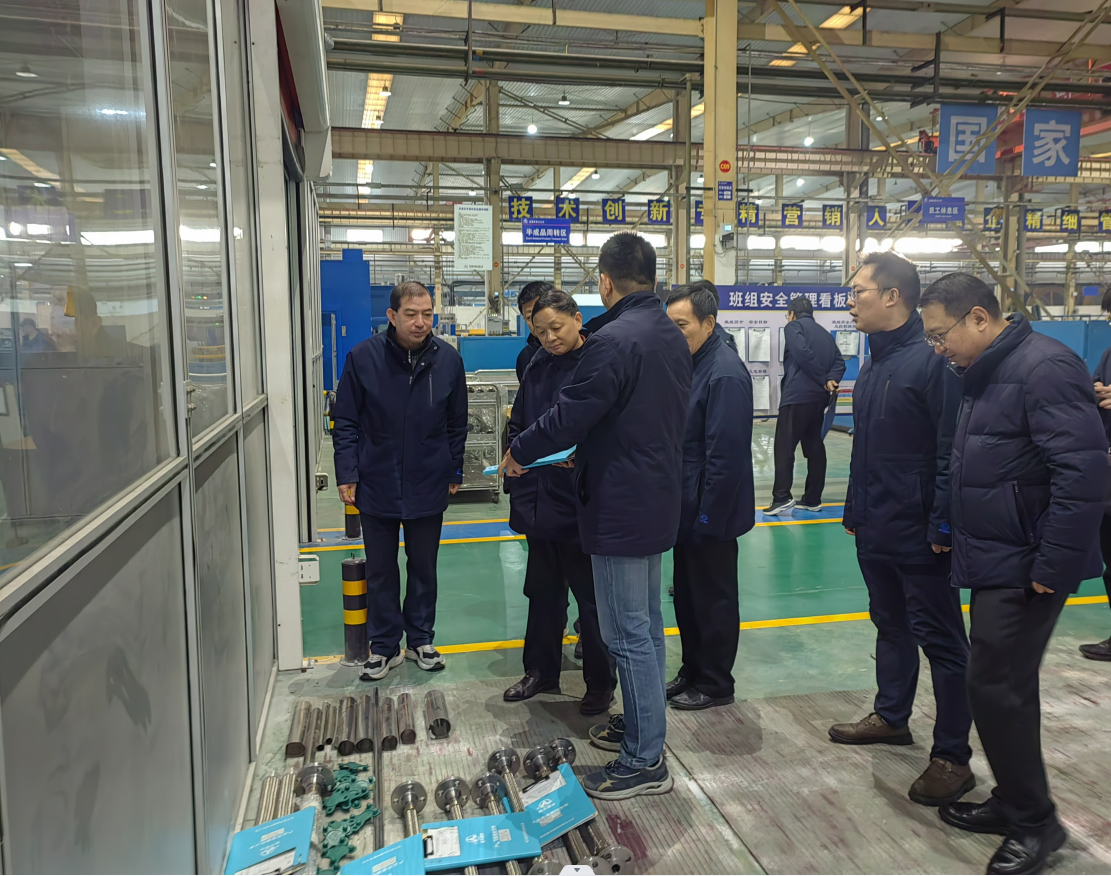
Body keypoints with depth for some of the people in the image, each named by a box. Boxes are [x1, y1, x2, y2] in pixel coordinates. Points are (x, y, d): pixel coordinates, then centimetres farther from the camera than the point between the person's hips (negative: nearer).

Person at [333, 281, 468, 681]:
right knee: (381, 571, 11)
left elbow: (457, 423, 5)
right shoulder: (363, 357, -10)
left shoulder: (448, 359, -4)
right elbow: (345, 421, -4)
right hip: (376, 485, -1)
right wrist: (347, 474, -9)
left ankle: (421, 639, 33)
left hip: (428, 487, 1)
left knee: (424, 568, 15)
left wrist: (454, 470, 5)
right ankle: (384, 646, 27)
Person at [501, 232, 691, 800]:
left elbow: (569, 415, -22)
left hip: (620, 507, -10)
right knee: (646, 622, 20)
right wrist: (587, 449, 19)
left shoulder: (613, 340, -22)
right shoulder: (673, 337, 9)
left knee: (628, 633, 0)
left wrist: (519, 452, -3)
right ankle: (642, 725, 36)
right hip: (659, 501, 10)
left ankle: (644, 761, 11)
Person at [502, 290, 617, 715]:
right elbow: (518, 425, 16)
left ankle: (601, 683, 25)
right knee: (543, 589, 19)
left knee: (590, 594, 7)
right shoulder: (537, 367, 9)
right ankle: (541, 672, 36)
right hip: (540, 499, 7)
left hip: (582, 501, -6)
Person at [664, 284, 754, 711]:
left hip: (712, 514, -9)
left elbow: (725, 456, -24)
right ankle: (692, 671, 35)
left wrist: (708, 517, -22)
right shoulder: (689, 363, 9)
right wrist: (686, 509, 14)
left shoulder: (724, 373, -21)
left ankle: (715, 685, 23)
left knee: (713, 599, 6)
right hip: (688, 508, 9)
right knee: (687, 594, 19)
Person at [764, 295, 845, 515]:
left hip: (797, 396, -7)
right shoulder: (825, 334, 23)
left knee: (784, 447, -7)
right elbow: (839, 361, 9)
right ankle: (813, 499, 15)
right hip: (819, 398, 7)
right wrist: (831, 380, -6)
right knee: (814, 447, 11)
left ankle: (782, 497, -14)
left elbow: (802, 354, -15)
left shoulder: (793, 327, 1)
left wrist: (823, 380, -9)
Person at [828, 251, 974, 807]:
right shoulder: (873, 363, 12)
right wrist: (855, 512, 16)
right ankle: (891, 717, 38)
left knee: (940, 640, 3)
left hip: (918, 533, -9)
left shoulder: (933, 360, -16)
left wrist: (943, 526, -22)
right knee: (891, 627, 21)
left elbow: (951, 450, -20)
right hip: (875, 530, 9)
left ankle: (952, 758, 14)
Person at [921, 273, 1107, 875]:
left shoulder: (1044, 368, -17)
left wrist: (1055, 566, -21)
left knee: (995, 687, -4)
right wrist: (952, 530, 15)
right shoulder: (985, 374, 12)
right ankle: (1014, 803, 31)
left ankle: (1034, 823, 15)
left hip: (1024, 569, -10)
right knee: (1005, 685, 16)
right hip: (992, 562, 10)